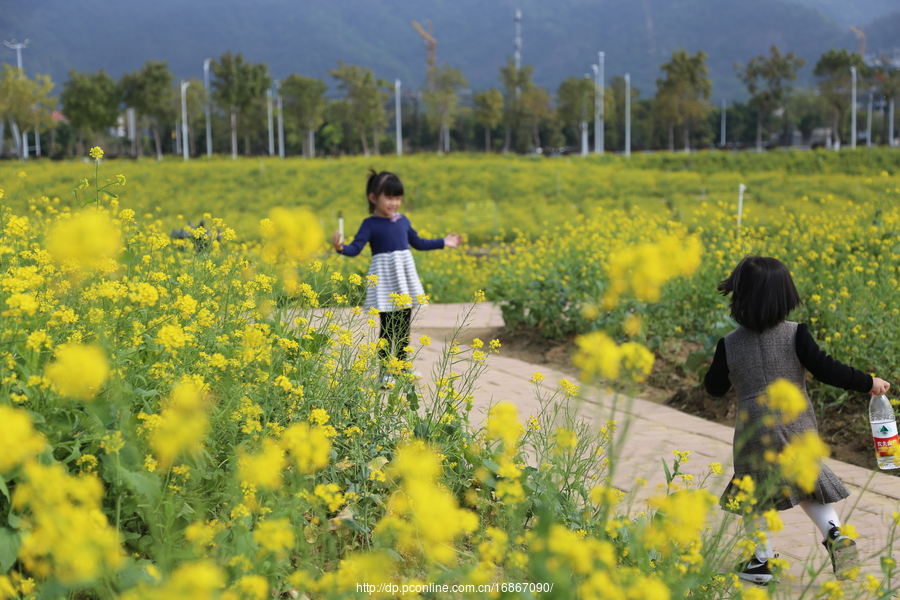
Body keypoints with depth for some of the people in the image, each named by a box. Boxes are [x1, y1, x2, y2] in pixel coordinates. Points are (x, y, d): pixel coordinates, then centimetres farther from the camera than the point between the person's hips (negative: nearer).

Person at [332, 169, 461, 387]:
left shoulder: (403, 220, 7)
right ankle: (385, 372, 7)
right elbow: (355, 248, -18)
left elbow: (417, 242, 21)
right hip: (385, 280, -5)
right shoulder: (370, 224, -9)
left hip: (405, 278, 5)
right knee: (388, 328, -4)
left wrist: (443, 242, 24)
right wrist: (340, 248, -39)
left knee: (404, 326, 12)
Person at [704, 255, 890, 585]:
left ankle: (761, 561, 19)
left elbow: (715, 388, 3)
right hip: (798, 428, 1)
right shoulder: (795, 334, -12)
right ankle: (834, 533, 1)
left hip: (755, 431, -1)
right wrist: (868, 383, -4)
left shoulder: (729, 344, -8)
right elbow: (826, 369, -15)